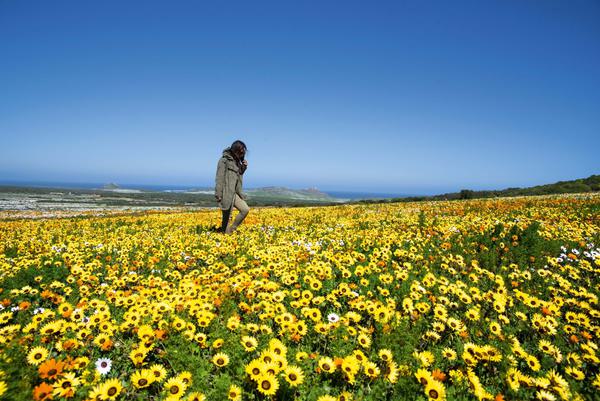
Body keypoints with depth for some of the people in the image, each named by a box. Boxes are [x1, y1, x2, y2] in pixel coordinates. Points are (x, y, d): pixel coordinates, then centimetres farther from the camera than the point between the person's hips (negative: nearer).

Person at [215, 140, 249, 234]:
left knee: (245, 209, 2)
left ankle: (231, 230, 11)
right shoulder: (224, 160, -11)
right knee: (227, 217, -3)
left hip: (234, 192, 8)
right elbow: (219, 178, -14)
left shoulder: (236, 161, 13)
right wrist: (218, 195, -18)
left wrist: (243, 168, 4)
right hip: (226, 193, -8)